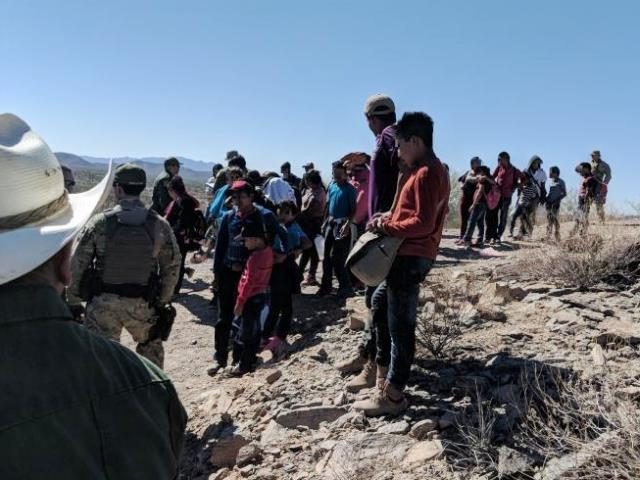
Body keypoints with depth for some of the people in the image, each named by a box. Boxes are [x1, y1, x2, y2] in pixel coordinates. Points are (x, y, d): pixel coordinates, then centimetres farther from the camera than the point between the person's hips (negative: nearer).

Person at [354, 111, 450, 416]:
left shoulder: (426, 174, -16)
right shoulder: (431, 170, 17)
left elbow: (423, 223, -23)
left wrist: (388, 227, -13)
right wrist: (391, 218, 4)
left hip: (410, 257, -11)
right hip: (411, 255, 11)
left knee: (401, 325, -4)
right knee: (393, 318, 19)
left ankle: (392, 397, 4)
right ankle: (385, 373, 32)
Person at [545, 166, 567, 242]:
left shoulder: (561, 182, -5)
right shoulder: (550, 181, 13)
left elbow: (564, 193, -5)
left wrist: (557, 200, -16)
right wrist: (546, 199, 6)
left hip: (555, 203, -6)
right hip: (549, 202, 6)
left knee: (554, 218, -8)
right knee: (549, 219, 7)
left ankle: (557, 236, -4)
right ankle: (548, 236, 11)